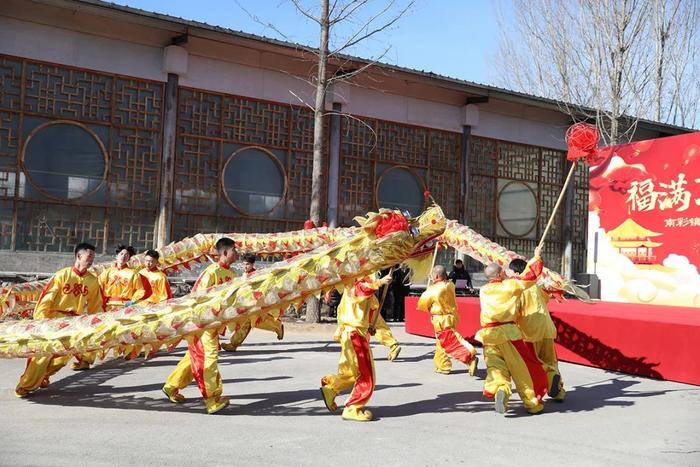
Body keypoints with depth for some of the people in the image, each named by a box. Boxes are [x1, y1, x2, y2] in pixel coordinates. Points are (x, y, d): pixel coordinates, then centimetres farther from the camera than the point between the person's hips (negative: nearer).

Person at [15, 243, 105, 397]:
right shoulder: (63, 275, -7)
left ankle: (42, 376, 24)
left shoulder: (93, 281, 3)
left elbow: (96, 306, 10)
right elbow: (46, 297, -9)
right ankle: (25, 385, 4)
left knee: (64, 355, -2)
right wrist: (40, 320, -16)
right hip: (54, 318, -3)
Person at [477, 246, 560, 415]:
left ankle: (499, 389, -27)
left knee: (496, 367, 3)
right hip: (508, 332, -2)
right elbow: (531, 275, 10)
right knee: (523, 368, 9)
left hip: (489, 335, 2)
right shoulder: (510, 285, 2)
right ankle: (532, 402, 18)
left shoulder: (483, 291, 10)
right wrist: (536, 257, 25)